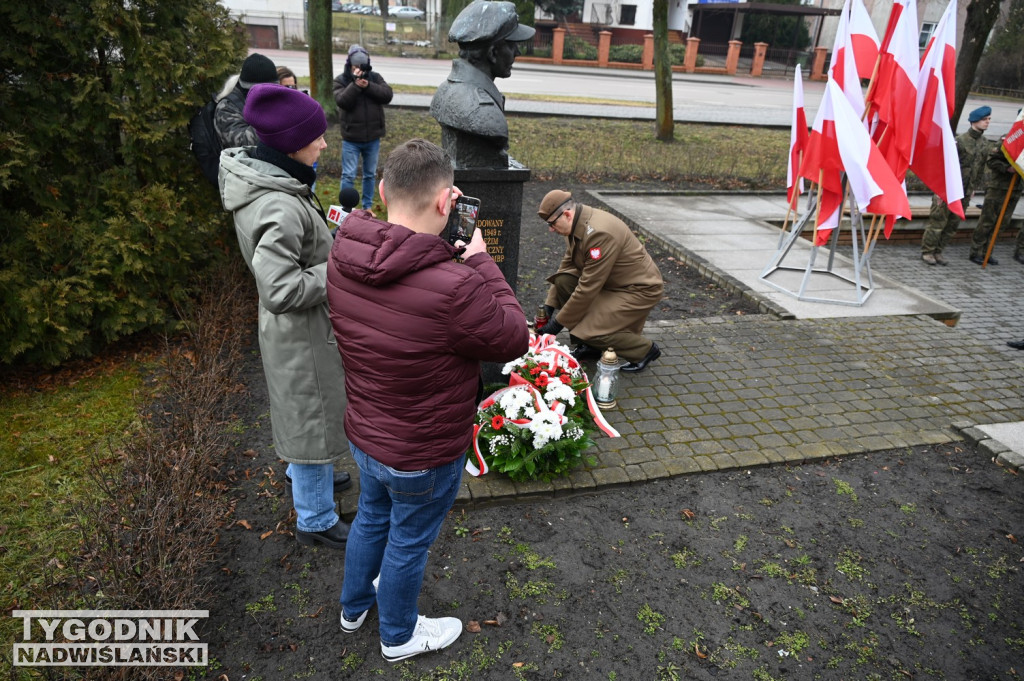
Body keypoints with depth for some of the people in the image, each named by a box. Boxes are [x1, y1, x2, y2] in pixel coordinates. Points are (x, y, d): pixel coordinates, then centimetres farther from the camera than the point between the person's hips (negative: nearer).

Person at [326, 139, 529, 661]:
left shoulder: (343, 257, -14)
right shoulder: (454, 288, -37)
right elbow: (514, 339, -19)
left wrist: (438, 240, -3)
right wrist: (480, 260, -12)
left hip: (364, 436, 7)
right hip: (424, 455, -6)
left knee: (371, 517, 31)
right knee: (407, 544, 19)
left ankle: (354, 606, 58)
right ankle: (399, 636, 49)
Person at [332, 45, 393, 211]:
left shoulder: (375, 77, 3)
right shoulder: (341, 80, -3)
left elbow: (388, 95, -11)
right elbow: (343, 101, -19)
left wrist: (368, 85, -21)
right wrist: (356, 84, -26)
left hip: (373, 138, 3)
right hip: (351, 138, -3)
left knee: (370, 174, 14)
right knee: (348, 175, 0)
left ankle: (367, 206, 28)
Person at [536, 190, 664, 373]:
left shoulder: (599, 233, -31)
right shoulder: (577, 225, -2)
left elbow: (588, 288, -28)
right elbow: (566, 266, 9)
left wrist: (558, 323, -20)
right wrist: (549, 305, 3)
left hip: (639, 289, -9)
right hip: (611, 282, 9)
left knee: (590, 332, -21)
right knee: (563, 281, -7)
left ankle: (645, 350, 4)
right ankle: (589, 345, 6)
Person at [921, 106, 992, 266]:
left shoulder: (986, 145, 10)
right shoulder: (960, 141, -11)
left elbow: (981, 169, 17)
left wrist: (973, 188, 15)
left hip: (965, 193, 6)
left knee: (953, 224, 7)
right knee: (938, 221, -4)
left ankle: (938, 252, 15)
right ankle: (927, 251, 6)